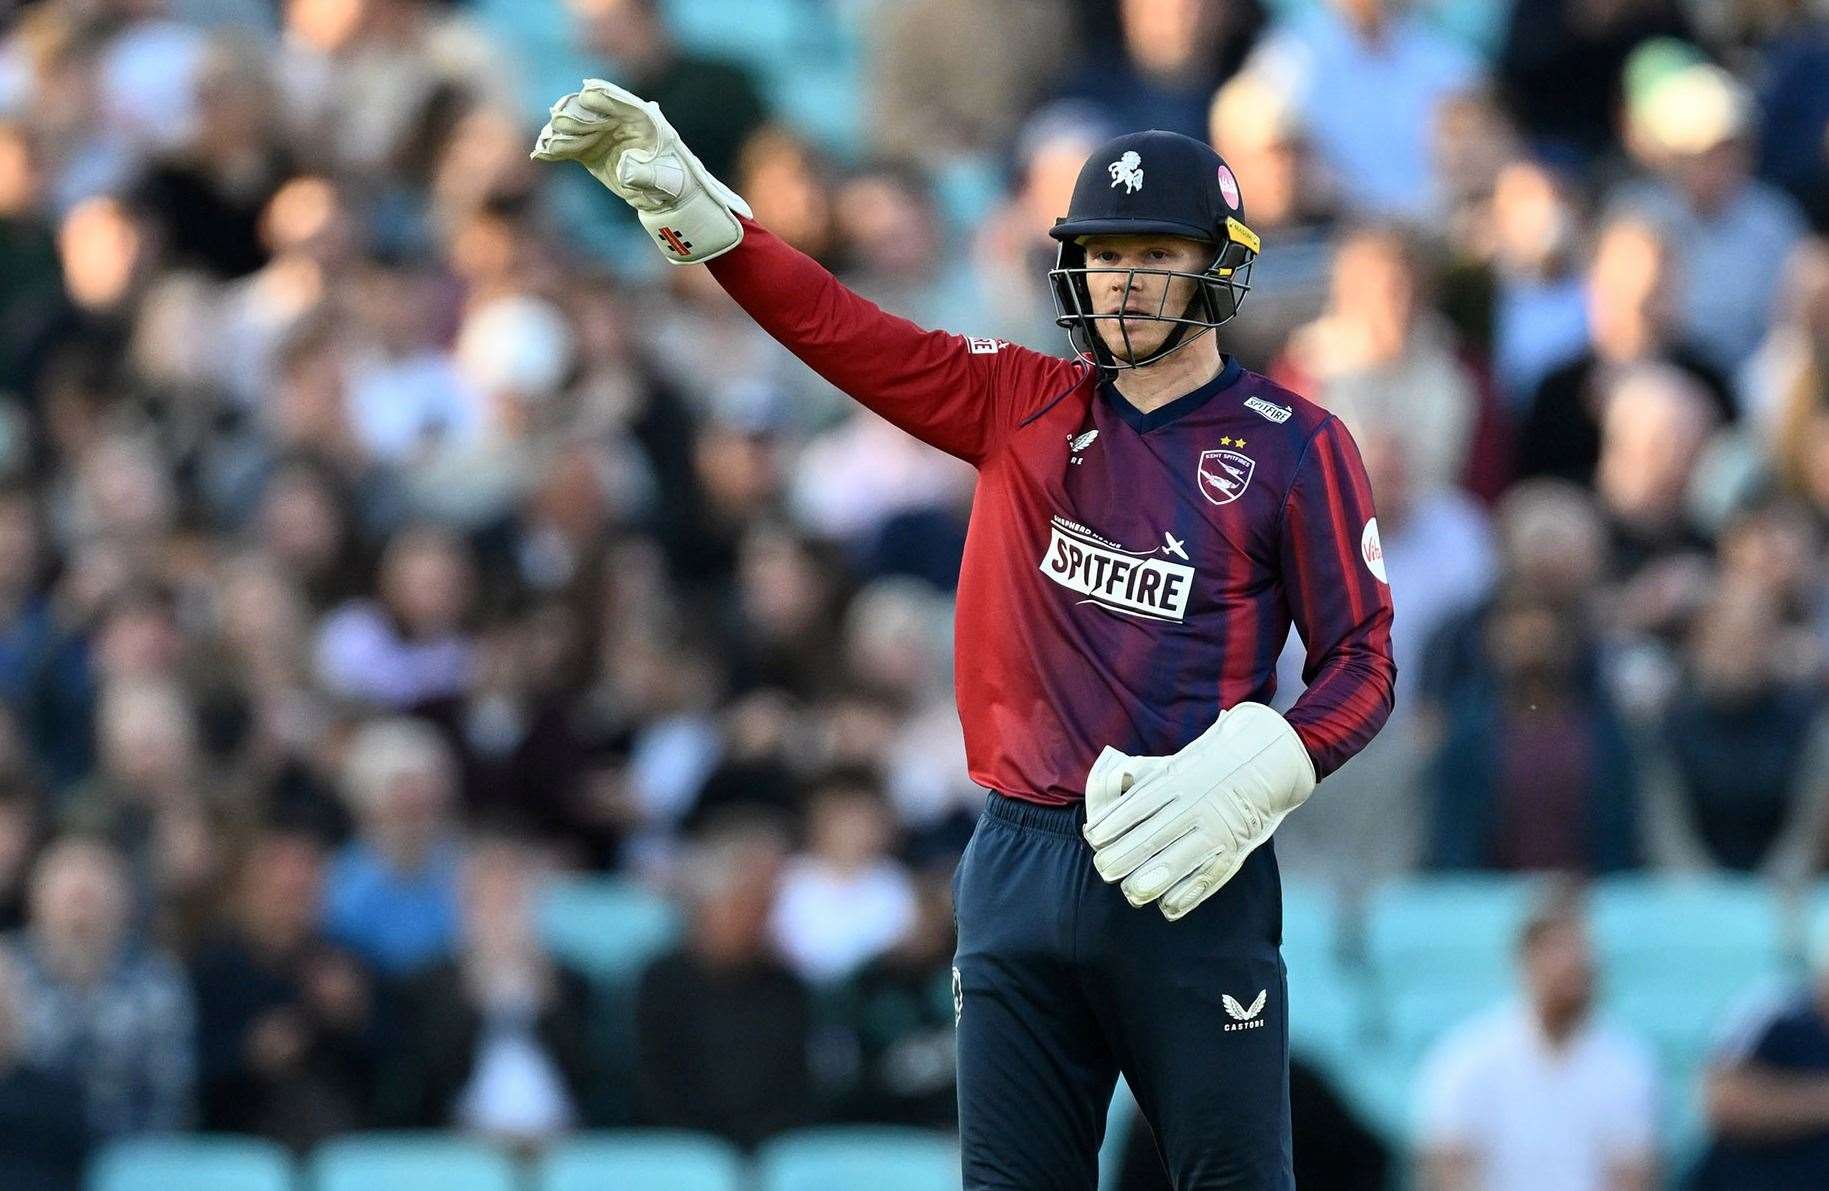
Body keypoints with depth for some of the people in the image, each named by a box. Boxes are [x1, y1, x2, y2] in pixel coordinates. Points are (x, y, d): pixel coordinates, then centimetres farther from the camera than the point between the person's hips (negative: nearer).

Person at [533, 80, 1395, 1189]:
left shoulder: (1296, 444, 1)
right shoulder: (1028, 406, 12)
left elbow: (1362, 665, 0)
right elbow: (842, 329, 7)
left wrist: (1253, 776, -18)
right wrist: (685, 198, -3)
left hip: (1189, 881, -4)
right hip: (1020, 870, 4)